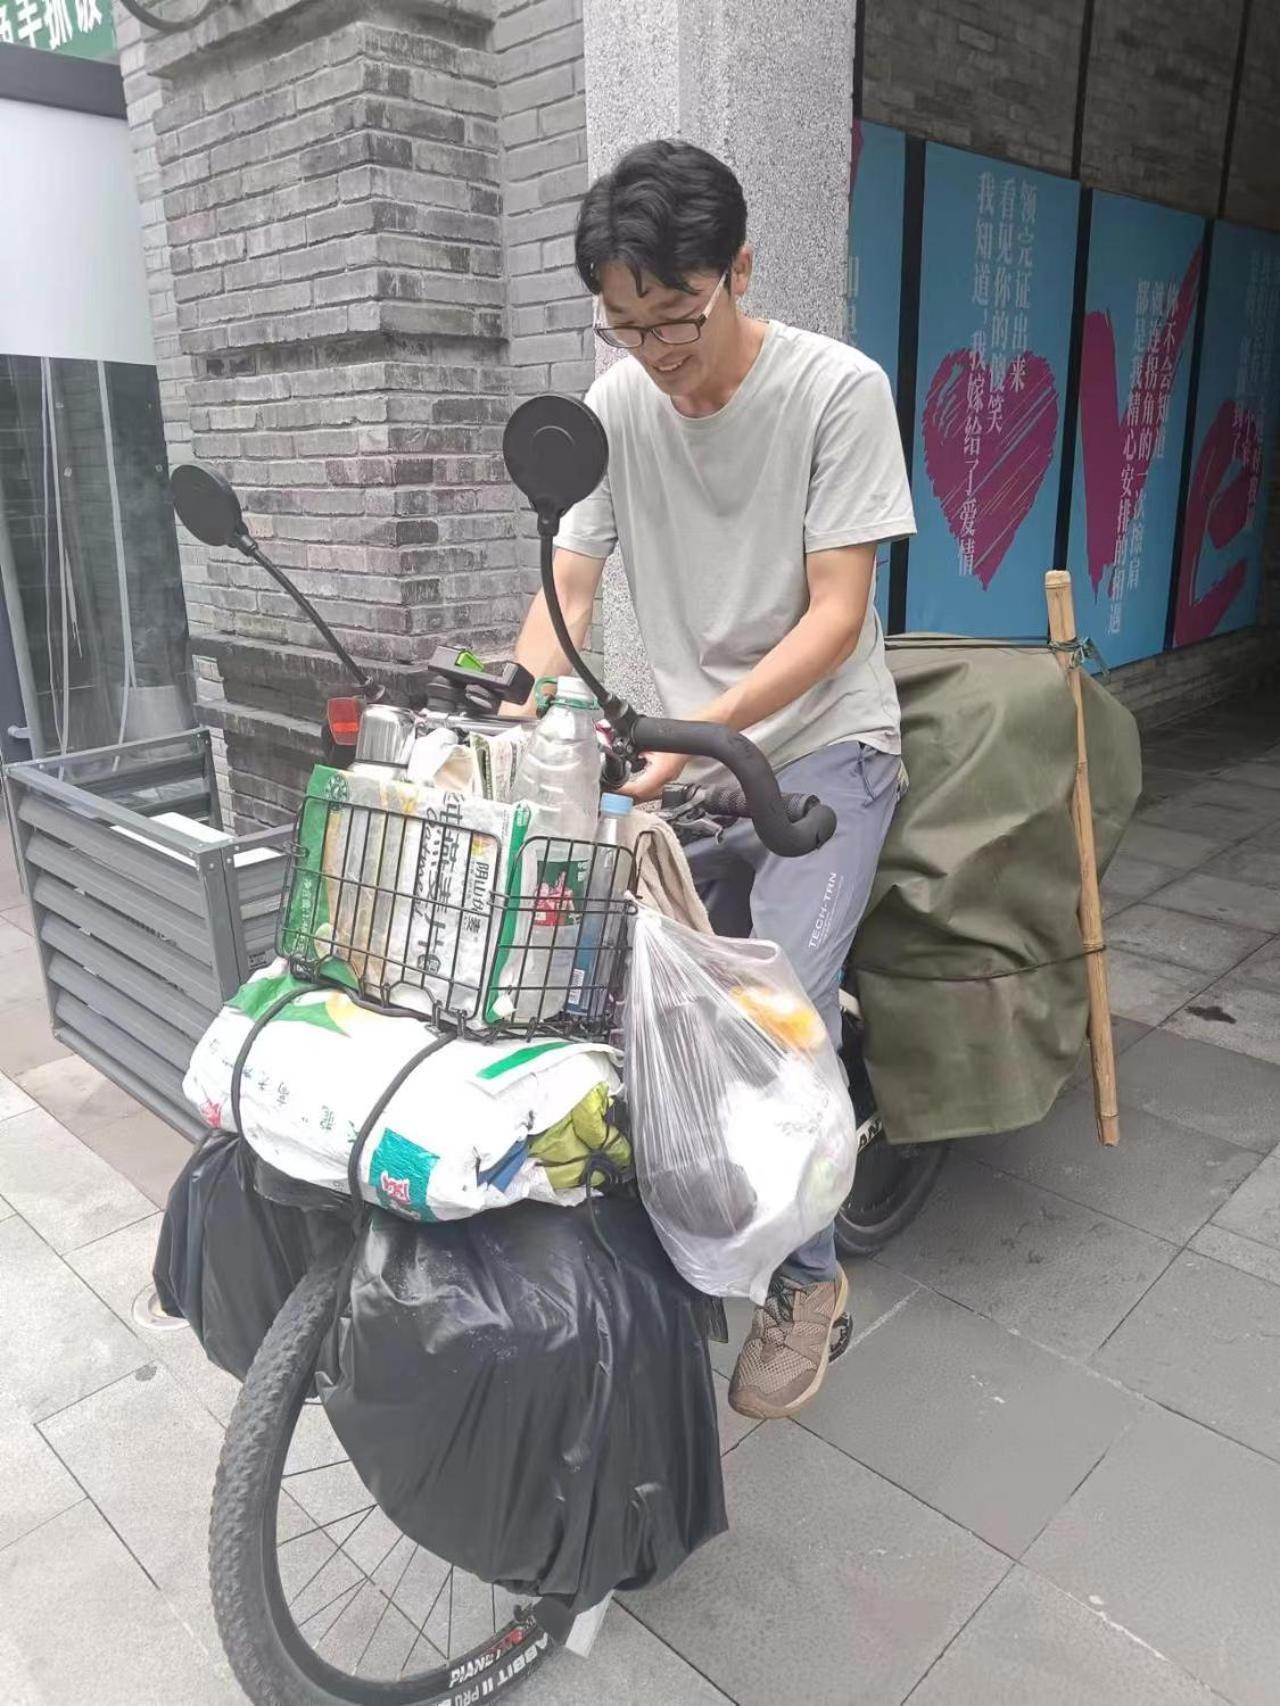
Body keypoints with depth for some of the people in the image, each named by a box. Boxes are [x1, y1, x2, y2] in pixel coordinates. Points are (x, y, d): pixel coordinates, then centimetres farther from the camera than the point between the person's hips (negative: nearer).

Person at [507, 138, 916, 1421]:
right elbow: (566, 595, -1)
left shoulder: (837, 389, -11)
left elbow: (836, 615, -16)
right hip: (685, 752, 4)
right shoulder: (617, 403, 1)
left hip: (823, 749, -4)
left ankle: (804, 1278, 9)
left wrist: (705, 728, -29)